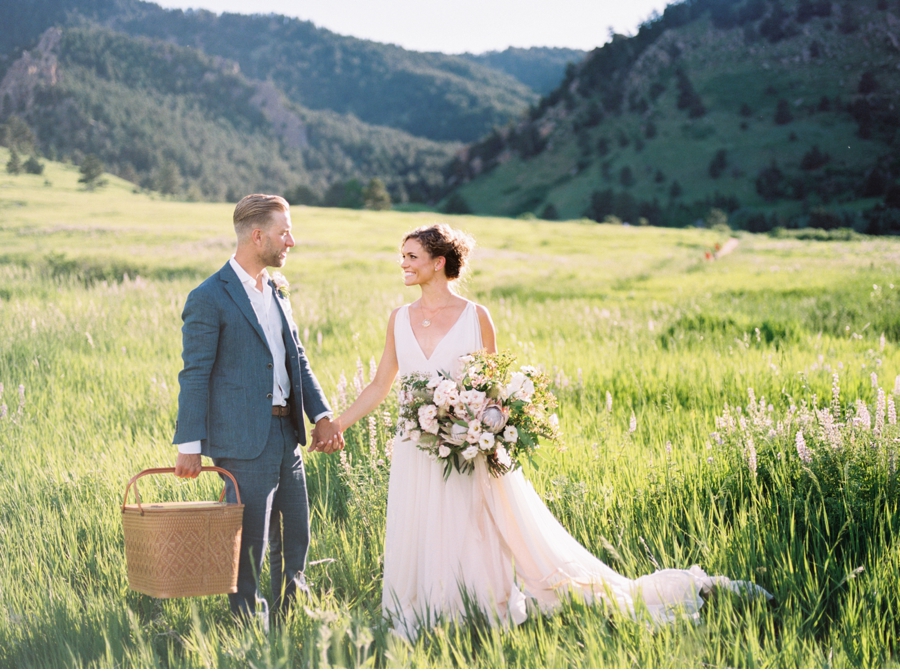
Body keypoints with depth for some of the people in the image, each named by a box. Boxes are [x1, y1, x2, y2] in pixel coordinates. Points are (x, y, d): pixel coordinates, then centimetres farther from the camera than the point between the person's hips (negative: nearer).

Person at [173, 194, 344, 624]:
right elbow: (195, 376, -12)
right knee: (248, 546, 1)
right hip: (245, 440, -8)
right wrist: (189, 446, -14)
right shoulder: (209, 298, -11)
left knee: (295, 540, 14)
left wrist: (322, 415, 4)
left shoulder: (277, 291, 14)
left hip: (287, 435, 8)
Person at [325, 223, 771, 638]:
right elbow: (380, 386, 13)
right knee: (420, 553, 6)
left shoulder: (475, 317, -4)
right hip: (417, 460, 4)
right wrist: (335, 425, 9)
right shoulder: (399, 320, 6)